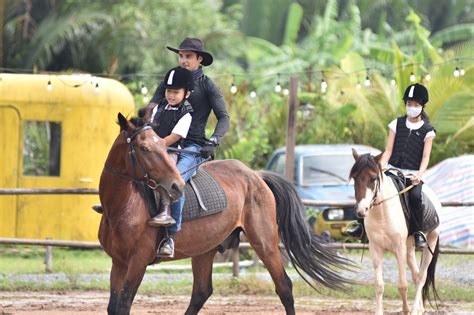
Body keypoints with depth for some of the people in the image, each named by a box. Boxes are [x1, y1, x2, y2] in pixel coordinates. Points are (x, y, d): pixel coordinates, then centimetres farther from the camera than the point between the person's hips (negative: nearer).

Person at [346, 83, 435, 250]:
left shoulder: (427, 131, 3)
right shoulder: (397, 124, 10)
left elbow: (425, 157, -3)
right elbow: (388, 150, 7)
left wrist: (420, 174, -21)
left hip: (413, 175, -3)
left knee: (415, 196, -33)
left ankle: (419, 233, -18)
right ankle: (362, 225, -3)